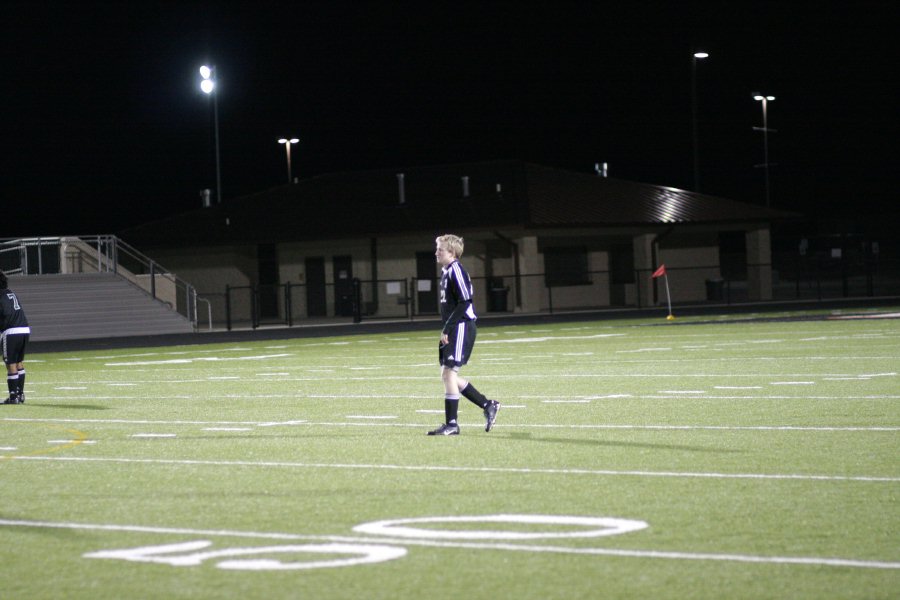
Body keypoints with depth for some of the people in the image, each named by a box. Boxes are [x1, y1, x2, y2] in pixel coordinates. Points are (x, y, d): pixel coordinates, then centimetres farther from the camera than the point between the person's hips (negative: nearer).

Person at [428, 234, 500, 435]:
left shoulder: (456, 271, -14)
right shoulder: (446, 271, 16)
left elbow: (464, 303, -20)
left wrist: (447, 328, -20)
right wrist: (447, 330, 16)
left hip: (461, 328, -10)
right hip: (452, 330, 10)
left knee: (449, 373, -10)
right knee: (446, 375, 10)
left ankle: (451, 424, -5)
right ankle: (488, 406, 19)